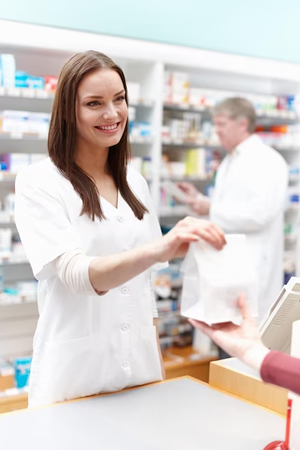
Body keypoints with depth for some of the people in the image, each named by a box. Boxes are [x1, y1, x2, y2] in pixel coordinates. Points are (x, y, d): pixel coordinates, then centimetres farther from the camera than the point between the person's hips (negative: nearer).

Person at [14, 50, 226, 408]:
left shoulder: (134, 183, 8)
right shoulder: (37, 183, -9)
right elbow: (75, 273, -23)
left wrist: (159, 369, 12)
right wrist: (159, 248, -40)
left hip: (139, 367, 5)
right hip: (75, 376, -5)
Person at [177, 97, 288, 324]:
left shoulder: (268, 161, -11)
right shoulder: (229, 161, 19)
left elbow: (259, 214, -21)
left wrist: (211, 209, -16)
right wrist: (198, 197, 8)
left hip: (253, 264, -9)